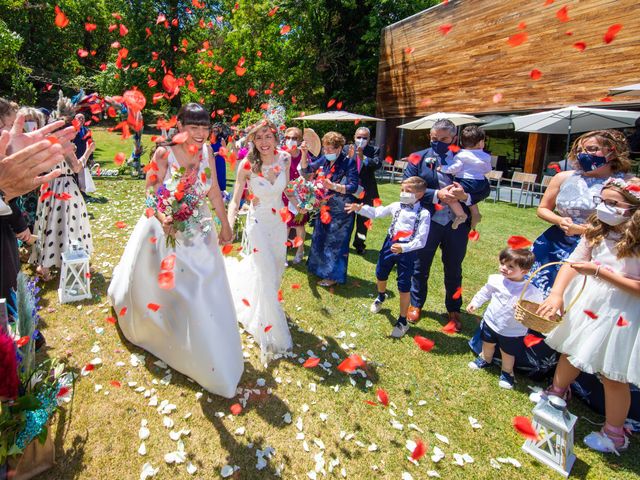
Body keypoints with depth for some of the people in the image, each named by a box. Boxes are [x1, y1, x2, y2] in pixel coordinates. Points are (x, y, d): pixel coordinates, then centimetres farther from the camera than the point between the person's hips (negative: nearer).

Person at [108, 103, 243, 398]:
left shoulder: (207, 151, -6)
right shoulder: (163, 154, -18)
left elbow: (214, 191, 2)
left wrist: (225, 224, 6)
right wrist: (162, 218, -38)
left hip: (199, 233, 4)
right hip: (167, 230, -4)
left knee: (207, 291, 10)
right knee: (163, 288, 14)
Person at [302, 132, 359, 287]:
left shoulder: (348, 163, -13)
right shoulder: (324, 160, 3)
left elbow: (353, 187, -16)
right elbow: (306, 170, 11)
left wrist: (333, 186, -29)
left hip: (341, 210, -7)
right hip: (325, 207, 7)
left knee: (336, 241, 0)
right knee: (320, 238, 16)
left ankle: (334, 275, 15)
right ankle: (321, 268, 35)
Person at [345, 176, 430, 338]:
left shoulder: (423, 214, -15)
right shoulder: (396, 206, -1)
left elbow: (421, 240, -19)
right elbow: (376, 212, 2)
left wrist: (403, 248, -32)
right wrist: (360, 209, -14)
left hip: (407, 250, -5)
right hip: (390, 243, 5)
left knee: (404, 286, 2)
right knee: (380, 274, 23)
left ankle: (402, 321, 19)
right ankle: (381, 296, 58)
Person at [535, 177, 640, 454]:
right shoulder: (597, 231, -4)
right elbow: (572, 263, -6)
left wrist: (600, 271, -26)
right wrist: (556, 294, -18)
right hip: (585, 305, 6)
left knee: (613, 376, 8)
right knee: (570, 352, 24)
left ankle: (614, 435, 31)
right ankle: (557, 393, 51)